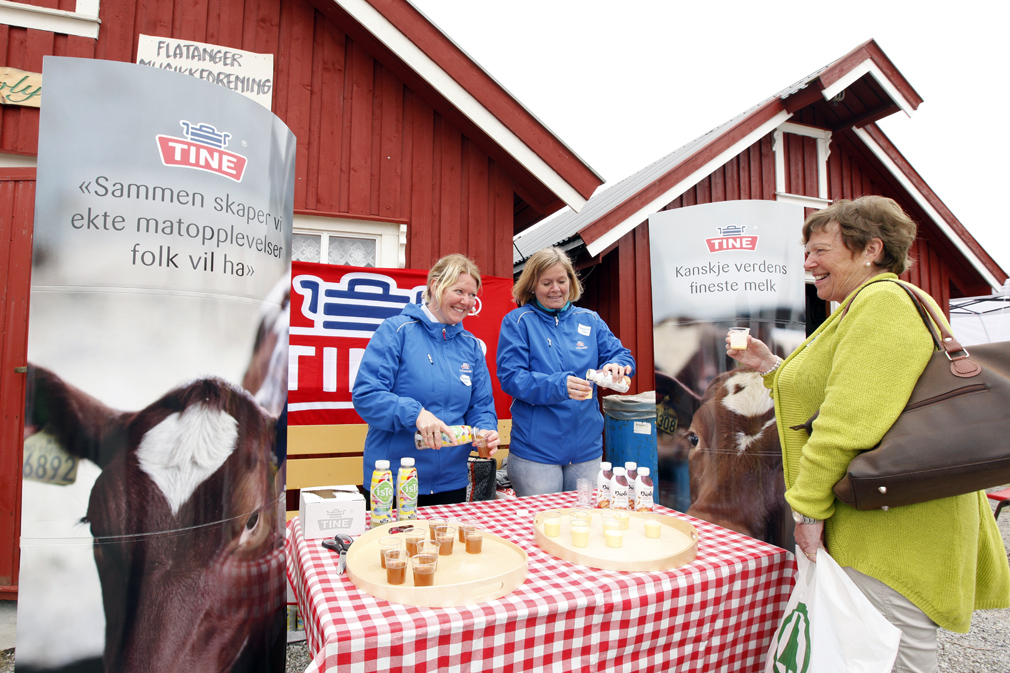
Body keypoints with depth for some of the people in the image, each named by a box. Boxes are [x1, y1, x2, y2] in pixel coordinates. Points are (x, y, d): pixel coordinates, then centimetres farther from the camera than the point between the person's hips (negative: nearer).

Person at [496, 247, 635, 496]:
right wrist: (559, 386, -26)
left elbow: (621, 355, 6)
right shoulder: (517, 321, -3)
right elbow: (510, 377, -12)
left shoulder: (590, 320, 9)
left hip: (587, 448, 4)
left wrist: (616, 366, -19)